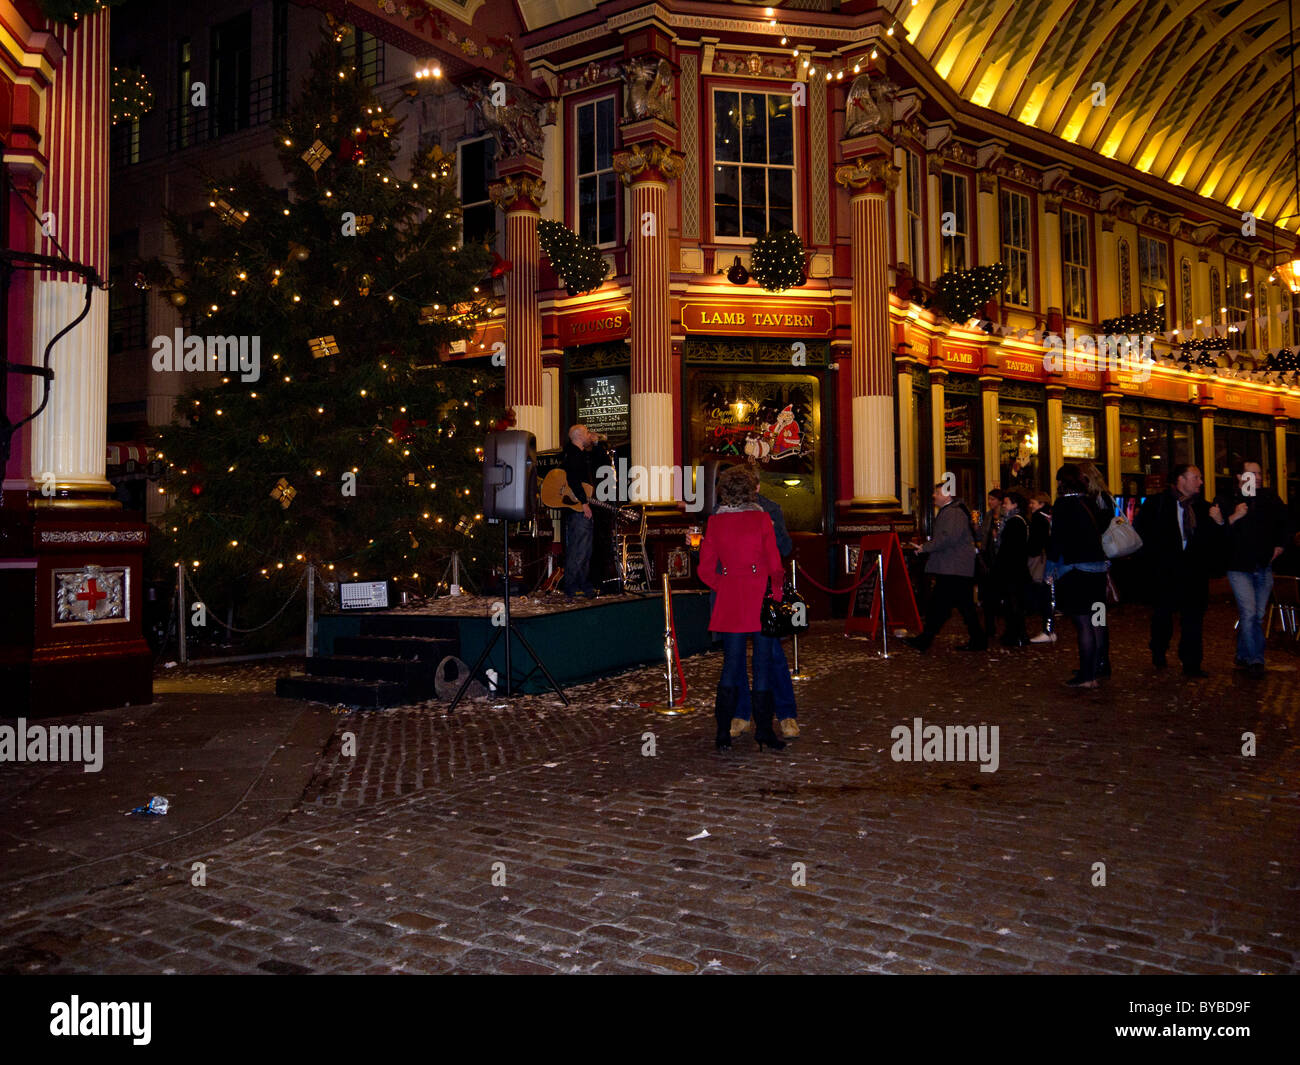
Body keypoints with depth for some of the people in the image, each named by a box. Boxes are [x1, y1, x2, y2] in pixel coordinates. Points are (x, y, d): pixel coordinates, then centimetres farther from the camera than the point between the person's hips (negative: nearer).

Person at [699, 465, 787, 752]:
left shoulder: (715, 522, 1)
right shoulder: (761, 518, -6)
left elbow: (706, 570, 3)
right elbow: (775, 565, -6)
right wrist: (777, 596, 5)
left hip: (730, 600, 2)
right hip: (761, 599, -2)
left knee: (731, 665, 9)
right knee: (762, 664, 5)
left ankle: (723, 732, 9)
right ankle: (763, 730, 9)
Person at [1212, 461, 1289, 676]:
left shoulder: (1269, 498, 6)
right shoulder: (1225, 503, -7)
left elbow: (1282, 521, 25)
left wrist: (1280, 544, 16)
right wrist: (1233, 517, -25)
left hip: (1264, 568, 5)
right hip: (1239, 568, -5)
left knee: (1258, 615, 7)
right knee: (1249, 613, -14)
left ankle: (1243, 657, 21)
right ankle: (1256, 660, -3)